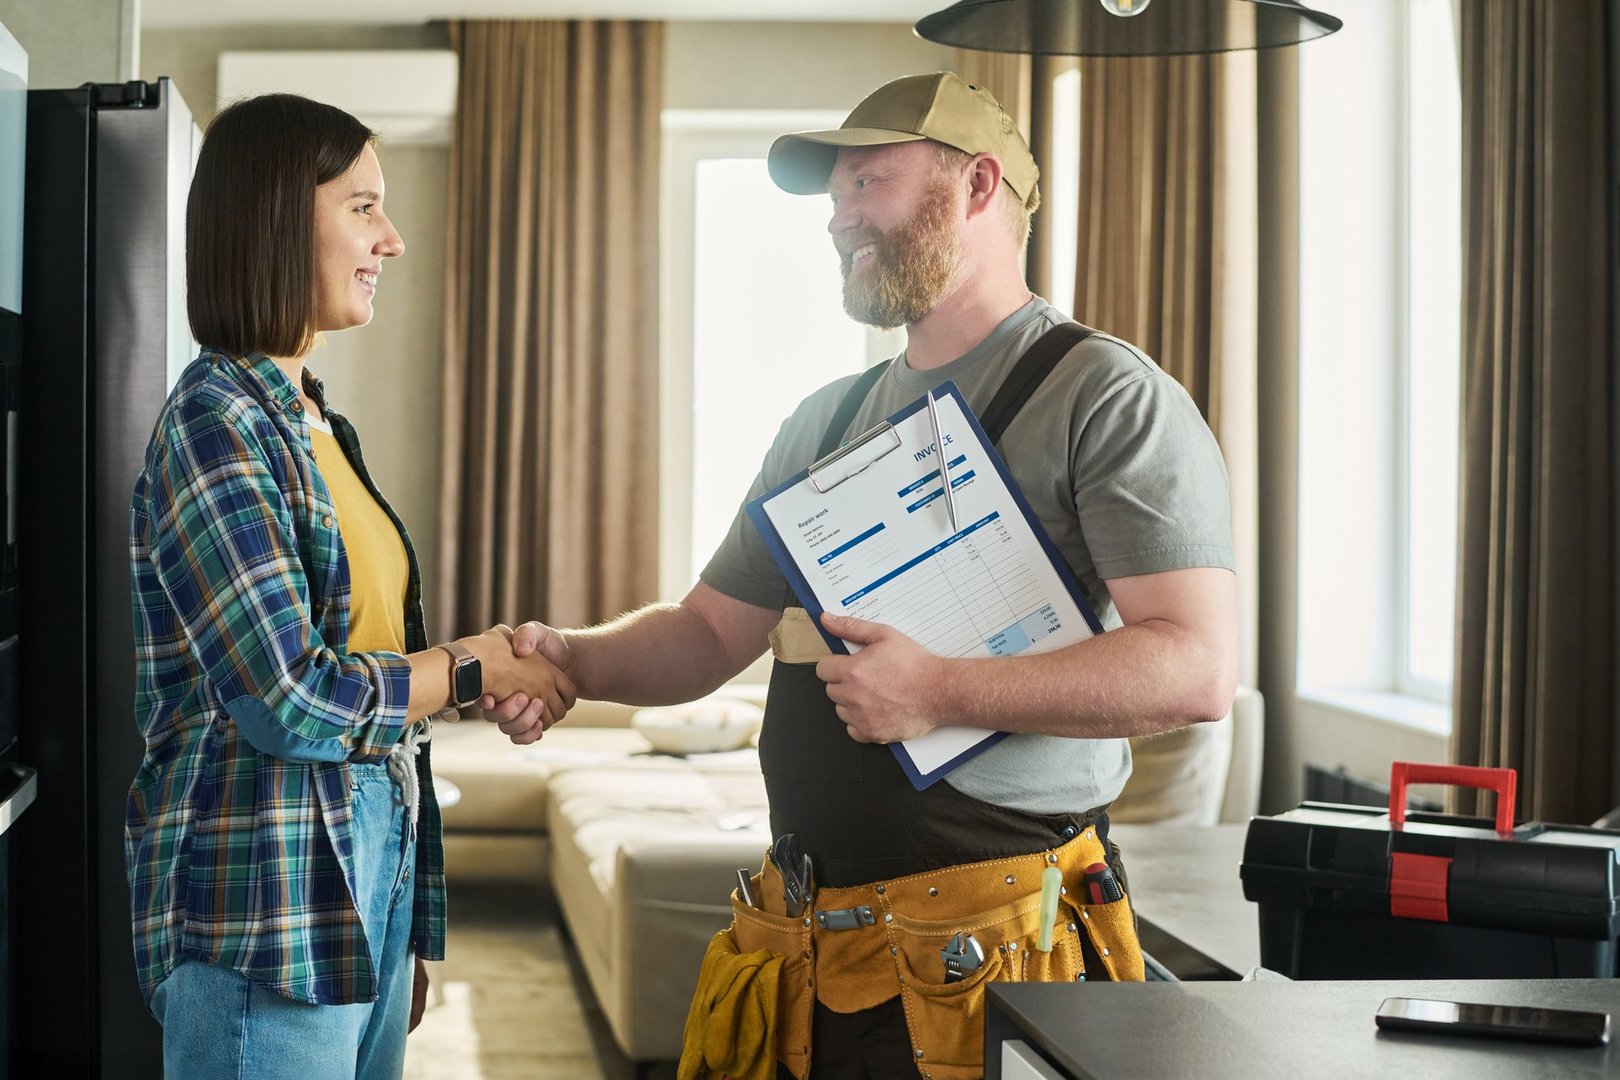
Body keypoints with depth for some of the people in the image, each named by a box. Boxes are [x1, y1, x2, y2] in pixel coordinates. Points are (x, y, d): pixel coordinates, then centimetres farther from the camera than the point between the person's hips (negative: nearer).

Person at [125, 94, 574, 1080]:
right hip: (270, 918, -8)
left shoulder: (317, 423, 13)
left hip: (377, 870, 8)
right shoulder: (216, 424, -14)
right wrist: (476, 667, -7)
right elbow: (292, 702, -20)